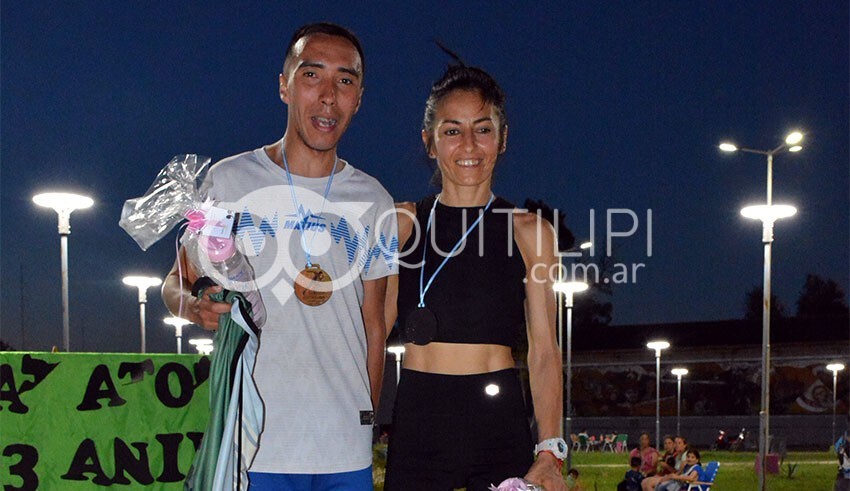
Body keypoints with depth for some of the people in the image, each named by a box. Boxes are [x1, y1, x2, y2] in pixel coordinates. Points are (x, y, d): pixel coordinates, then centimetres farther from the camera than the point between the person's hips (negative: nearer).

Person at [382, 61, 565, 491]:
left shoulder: (529, 232, 4)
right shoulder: (402, 223, 6)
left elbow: (544, 351, 2)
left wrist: (550, 454, -8)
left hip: (500, 424, 0)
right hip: (416, 424, 1)